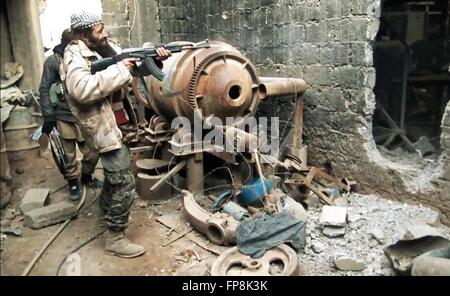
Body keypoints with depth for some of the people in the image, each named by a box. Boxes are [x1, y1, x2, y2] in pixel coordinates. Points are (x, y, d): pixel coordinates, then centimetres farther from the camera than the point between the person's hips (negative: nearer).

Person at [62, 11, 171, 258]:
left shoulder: (103, 47, 7)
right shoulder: (74, 55, -17)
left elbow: (133, 65, 7)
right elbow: (81, 90, -36)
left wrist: (154, 58, -13)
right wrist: (117, 71, -29)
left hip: (111, 119, 10)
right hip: (101, 124, -10)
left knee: (114, 171, 25)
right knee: (124, 182, -9)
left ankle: (105, 215, 45)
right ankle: (115, 239, 4)